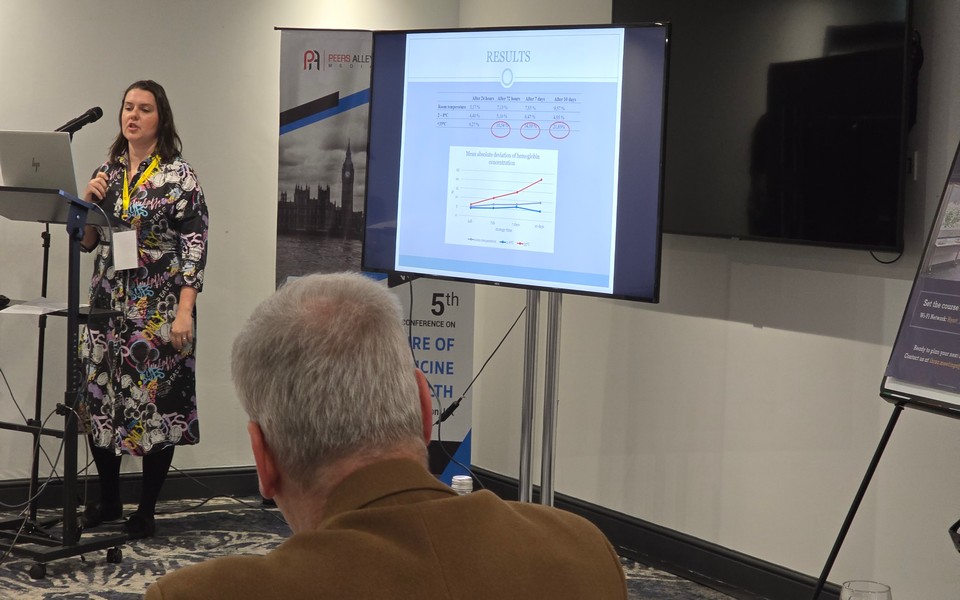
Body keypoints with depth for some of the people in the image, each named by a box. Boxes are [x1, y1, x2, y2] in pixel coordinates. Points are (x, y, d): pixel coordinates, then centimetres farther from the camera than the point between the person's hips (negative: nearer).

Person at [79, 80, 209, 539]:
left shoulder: (180, 177, -5)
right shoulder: (107, 173, 11)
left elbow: (194, 247, -10)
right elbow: (87, 242, 15)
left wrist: (185, 312, -17)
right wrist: (89, 201, -4)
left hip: (158, 310, -5)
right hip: (108, 306, 5)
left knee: (157, 401, -1)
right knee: (98, 399, 7)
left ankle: (146, 510, 9)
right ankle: (108, 500, 23)